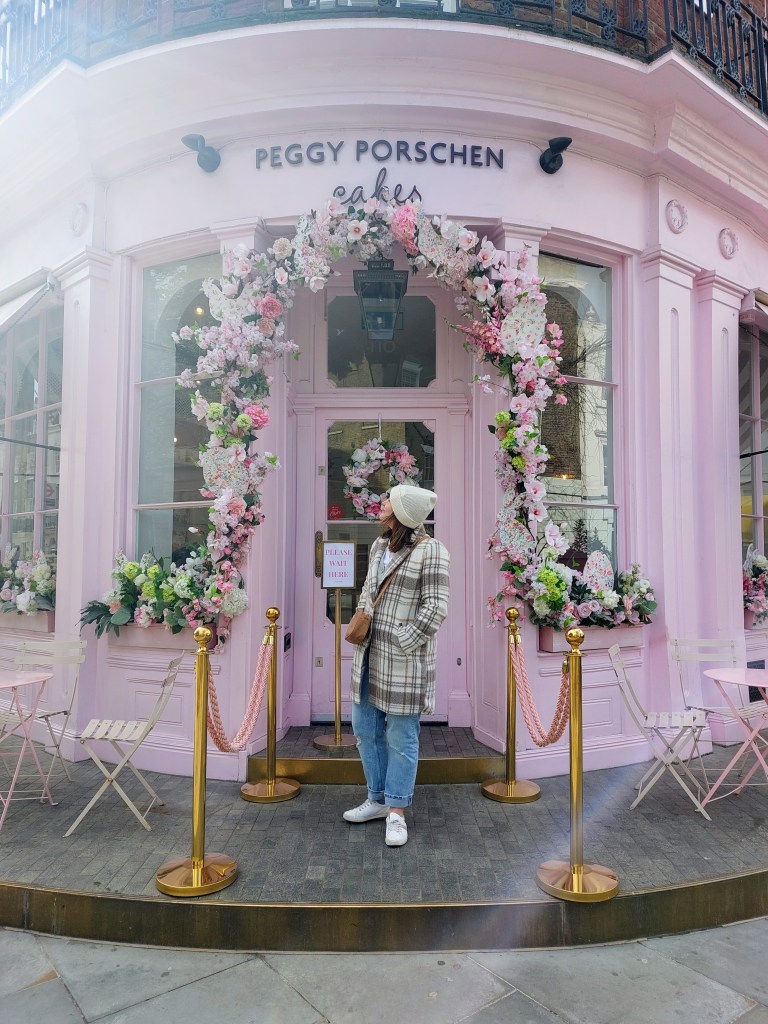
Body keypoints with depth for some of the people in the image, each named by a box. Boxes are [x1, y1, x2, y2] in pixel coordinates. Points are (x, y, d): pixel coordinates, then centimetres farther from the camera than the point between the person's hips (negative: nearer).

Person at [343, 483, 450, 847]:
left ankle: (396, 813, 18)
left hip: (404, 658, -8)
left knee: (401, 737, 3)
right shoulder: (379, 545, 10)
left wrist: (403, 643, -17)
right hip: (370, 653, 8)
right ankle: (377, 799, 33)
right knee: (365, 728, 16)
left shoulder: (430, 551, -14)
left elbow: (436, 607, -17)